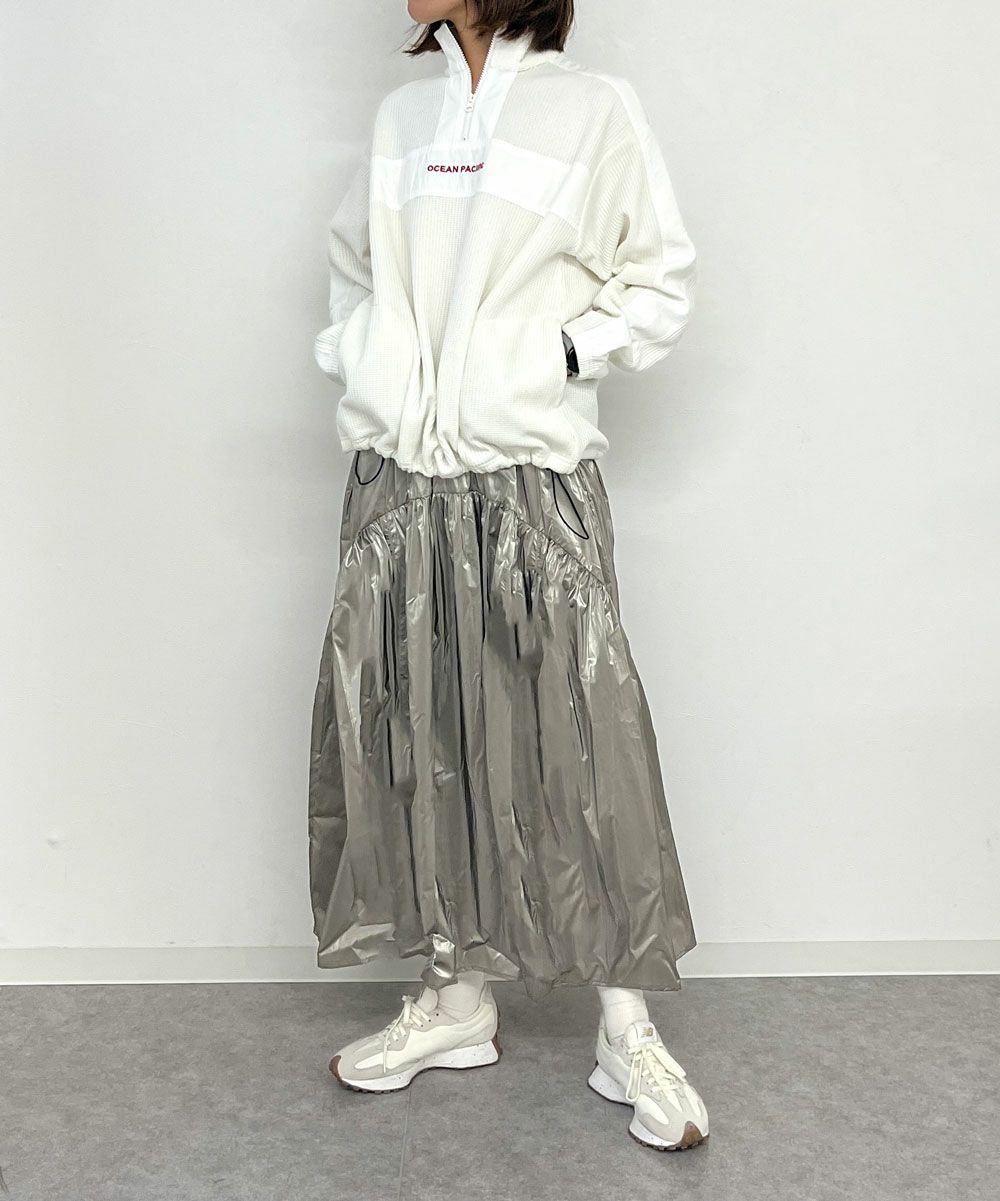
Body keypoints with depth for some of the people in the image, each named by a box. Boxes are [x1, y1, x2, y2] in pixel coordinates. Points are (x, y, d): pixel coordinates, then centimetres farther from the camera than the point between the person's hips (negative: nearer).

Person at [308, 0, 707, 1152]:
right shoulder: (400, 116, 16)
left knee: (579, 736, -6)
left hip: (533, 481, -4)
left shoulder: (594, 109, 2)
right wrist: (352, 363, 9)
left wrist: (560, 354, -7)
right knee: (416, 734, 6)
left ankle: (629, 1034, 9)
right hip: (395, 481, 5)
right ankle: (458, 994, 23)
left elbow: (658, 281, 5)